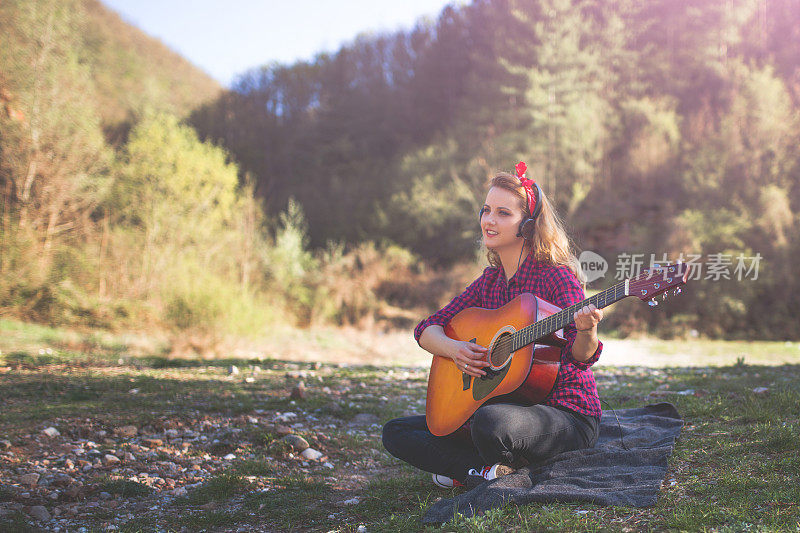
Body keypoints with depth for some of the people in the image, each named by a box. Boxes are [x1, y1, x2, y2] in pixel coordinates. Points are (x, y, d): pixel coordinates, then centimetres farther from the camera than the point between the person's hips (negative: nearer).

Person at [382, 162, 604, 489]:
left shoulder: (556, 276, -13)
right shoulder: (488, 282, 8)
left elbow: (580, 357, -21)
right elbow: (427, 329, 7)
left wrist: (586, 331, -44)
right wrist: (452, 348, -15)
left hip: (567, 415, -7)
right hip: (507, 405, 7)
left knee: (491, 422, -40)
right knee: (397, 433, 2)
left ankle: (508, 473, -8)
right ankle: (489, 471, -10)